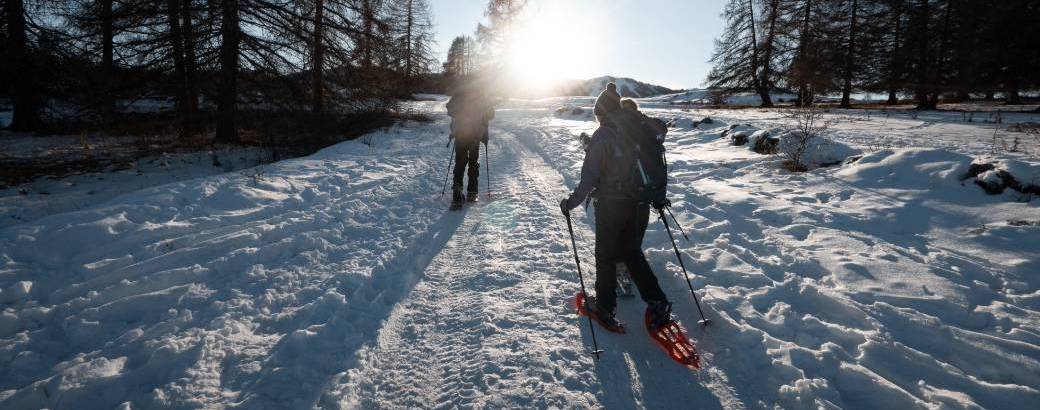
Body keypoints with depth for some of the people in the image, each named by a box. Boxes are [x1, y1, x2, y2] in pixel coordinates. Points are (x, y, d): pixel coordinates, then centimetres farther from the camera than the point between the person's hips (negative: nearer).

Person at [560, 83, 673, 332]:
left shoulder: (602, 135, -13)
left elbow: (590, 175, -18)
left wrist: (572, 202, -11)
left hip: (611, 206, -5)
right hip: (639, 205, 5)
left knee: (606, 257, 12)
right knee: (633, 253, 20)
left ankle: (605, 310, 21)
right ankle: (658, 304, 14)